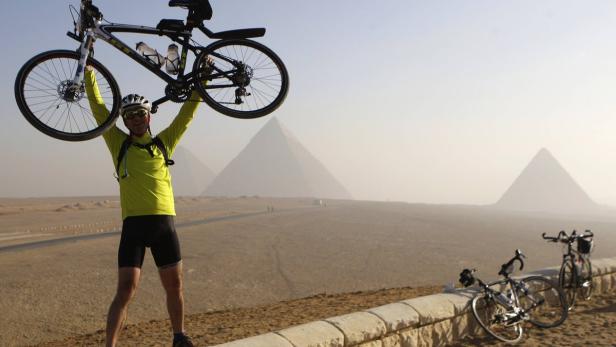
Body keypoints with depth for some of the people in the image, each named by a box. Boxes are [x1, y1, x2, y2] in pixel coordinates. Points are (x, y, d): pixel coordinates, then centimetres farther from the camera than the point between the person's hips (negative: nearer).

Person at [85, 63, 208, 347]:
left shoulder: (164, 142, 13)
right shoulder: (119, 144, 9)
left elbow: (187, 112, 15)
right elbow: (98, 109, 6)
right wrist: (89, 74, 1)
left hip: (164, 223, 2)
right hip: (133, 224, -2)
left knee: (174, 286, 10)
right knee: (126, 289, -9)